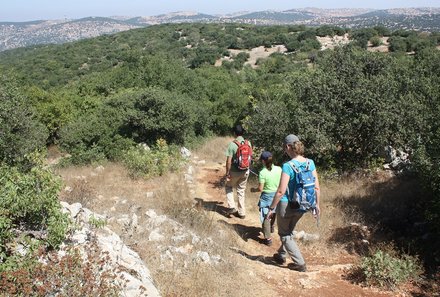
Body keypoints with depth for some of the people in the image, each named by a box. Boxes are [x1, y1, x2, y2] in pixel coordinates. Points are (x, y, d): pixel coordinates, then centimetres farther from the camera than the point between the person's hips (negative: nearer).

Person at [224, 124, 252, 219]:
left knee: (228, 186, 22)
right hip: (245, 171, 4)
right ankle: (242, 212, 22)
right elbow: (250, 157, 7)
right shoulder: (248, 143, -3)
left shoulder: (232, 144, -17)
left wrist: (227, 173, -8)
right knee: (241, 191, 17)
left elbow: (229, 161, -17)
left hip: (235, 172, -4)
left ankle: (232, 207, 11)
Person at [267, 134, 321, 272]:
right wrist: (317, 205, 13)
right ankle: (281, 255, 45)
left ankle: (300, 264, 16)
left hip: (287, 205, -6)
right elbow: (316, 187, 1)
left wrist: (271, 208, -12)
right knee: (289, 231, 28)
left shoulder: (288, 166, -22)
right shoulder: (310, 163, -4)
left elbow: (281, 191, -22)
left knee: (285, 234, 15)